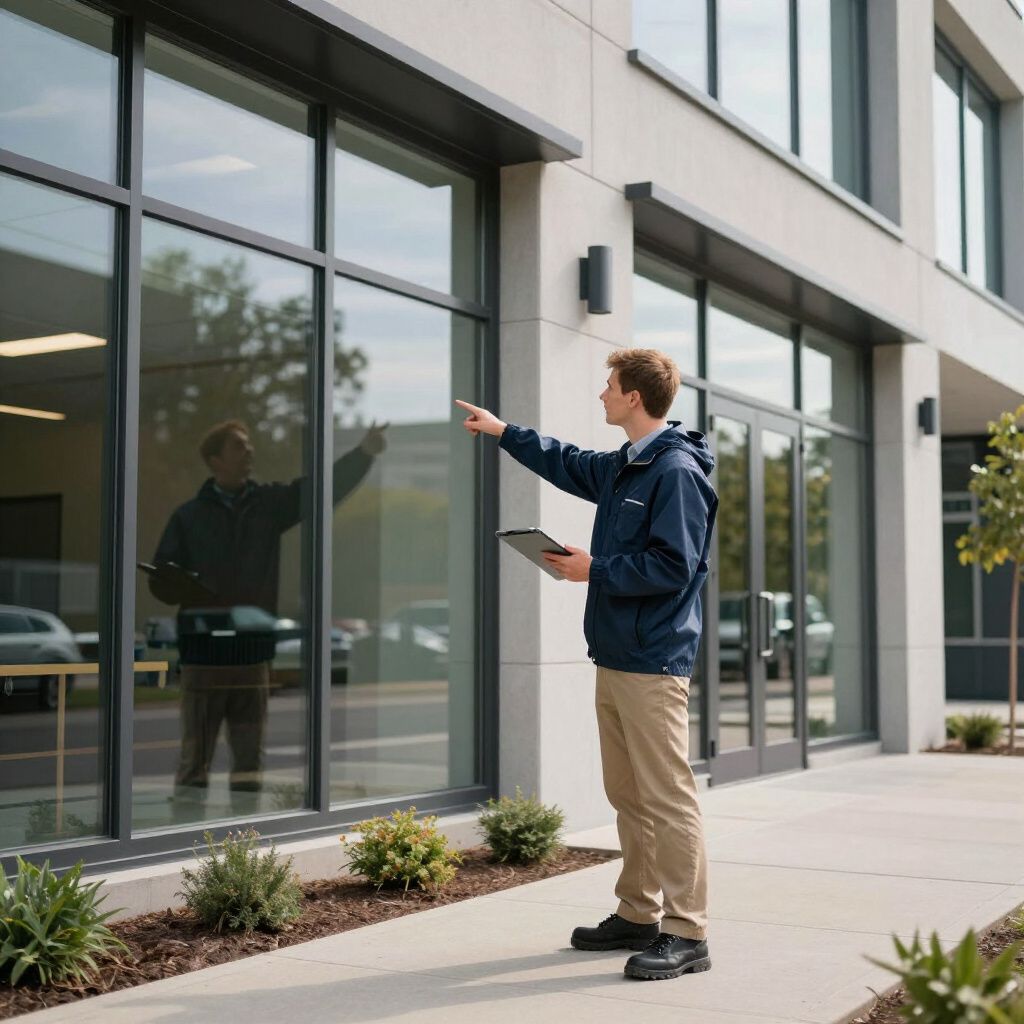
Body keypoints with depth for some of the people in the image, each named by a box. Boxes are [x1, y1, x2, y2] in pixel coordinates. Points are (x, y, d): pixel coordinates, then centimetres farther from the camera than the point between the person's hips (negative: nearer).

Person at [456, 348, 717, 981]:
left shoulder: (677, 471, -12)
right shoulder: (620, 467, 17)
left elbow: (673, 566, -19)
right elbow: (567, 464, 37)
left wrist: (595, 570, -12)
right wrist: (502, 431, 43)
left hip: (654, 665, -10)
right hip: (615, 657, 10)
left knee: (667, 799, -8)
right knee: (628, 797, 13)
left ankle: (687, 934, -4)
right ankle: (639, 915, 21)